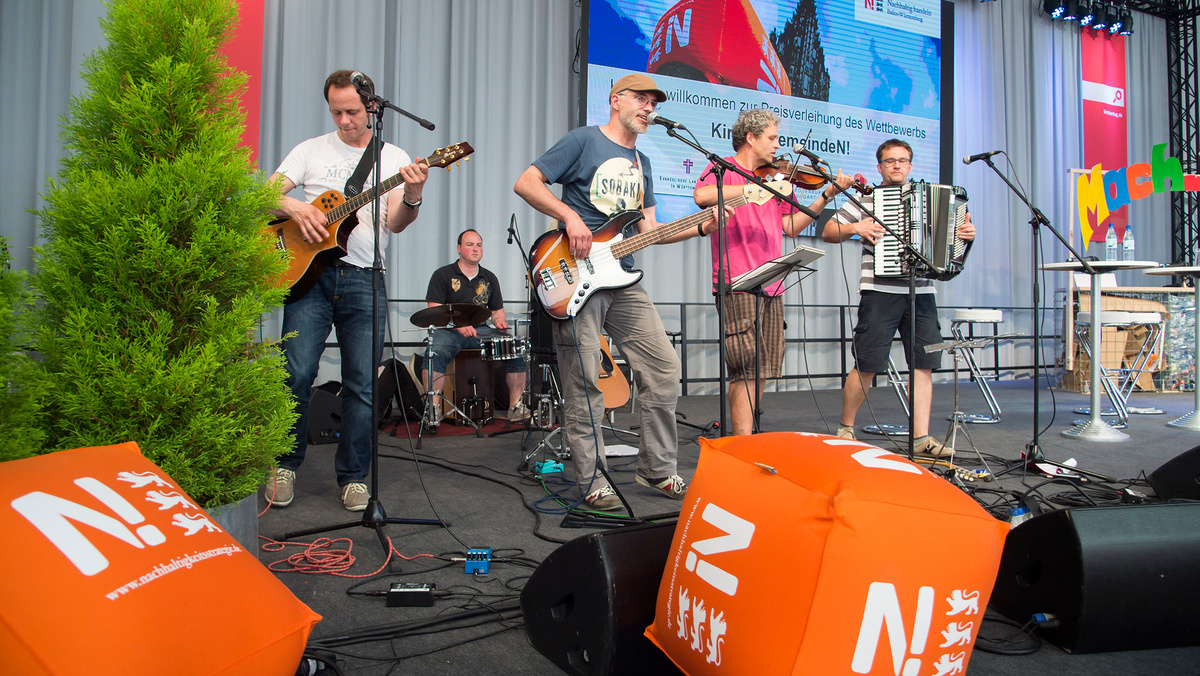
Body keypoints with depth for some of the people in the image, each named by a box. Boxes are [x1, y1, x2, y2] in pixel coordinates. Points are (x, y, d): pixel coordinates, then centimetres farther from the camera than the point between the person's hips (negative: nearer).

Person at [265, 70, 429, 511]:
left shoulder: (394, 159, 10)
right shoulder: (312, 150, 13)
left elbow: (395, 224, -2)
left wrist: (412, 199, -23)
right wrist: (295, 208, -13)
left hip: (364, 279, 0)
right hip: (309, 272, 0)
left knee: (362, 383, -1)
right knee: (297, 374, -6)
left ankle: (353, 476, 13)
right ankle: (285, 465, 14)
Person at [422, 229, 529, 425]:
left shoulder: (489, 278, 16)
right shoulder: (443, 275, 3)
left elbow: (497, 310, 21)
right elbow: (434, 310, -7)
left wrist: (499, 321, -4)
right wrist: (458, 324, -23)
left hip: (481, 331, 4)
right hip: (449, 331, -3)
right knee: (436, 352, -36)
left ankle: (516, 407, -13)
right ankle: (434, 407, -28)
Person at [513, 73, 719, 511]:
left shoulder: (641, 162, 20)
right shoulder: (583, 140, 0)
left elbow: (648, 231, 17)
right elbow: (526, 183, -6)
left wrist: (702, 228, 4)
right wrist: (569, 216, -19)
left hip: (622, 281, 7)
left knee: (664, 369, 3)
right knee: (584, 385, -4)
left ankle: (658, 469, 16)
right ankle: (593, 483, 8)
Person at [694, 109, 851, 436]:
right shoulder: (724, 168, 1)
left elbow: (790, 226, 17)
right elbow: (701, 195, -22)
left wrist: (827, 195, 11)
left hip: (770, 286, 8)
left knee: (762, 370, 10)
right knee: (748, 368, -10)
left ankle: (743, 431, 20)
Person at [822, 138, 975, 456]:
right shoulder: (866, 199, 8)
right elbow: (828, 232, 6)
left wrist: (967, 234, 5)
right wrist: (855, 228, -11)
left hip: (921, 293, 4)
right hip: (880, 292, -4)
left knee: (923, 364, 1)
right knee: (866, 366, -5)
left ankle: (921, 437, 7)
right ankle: (845, 429, 11)